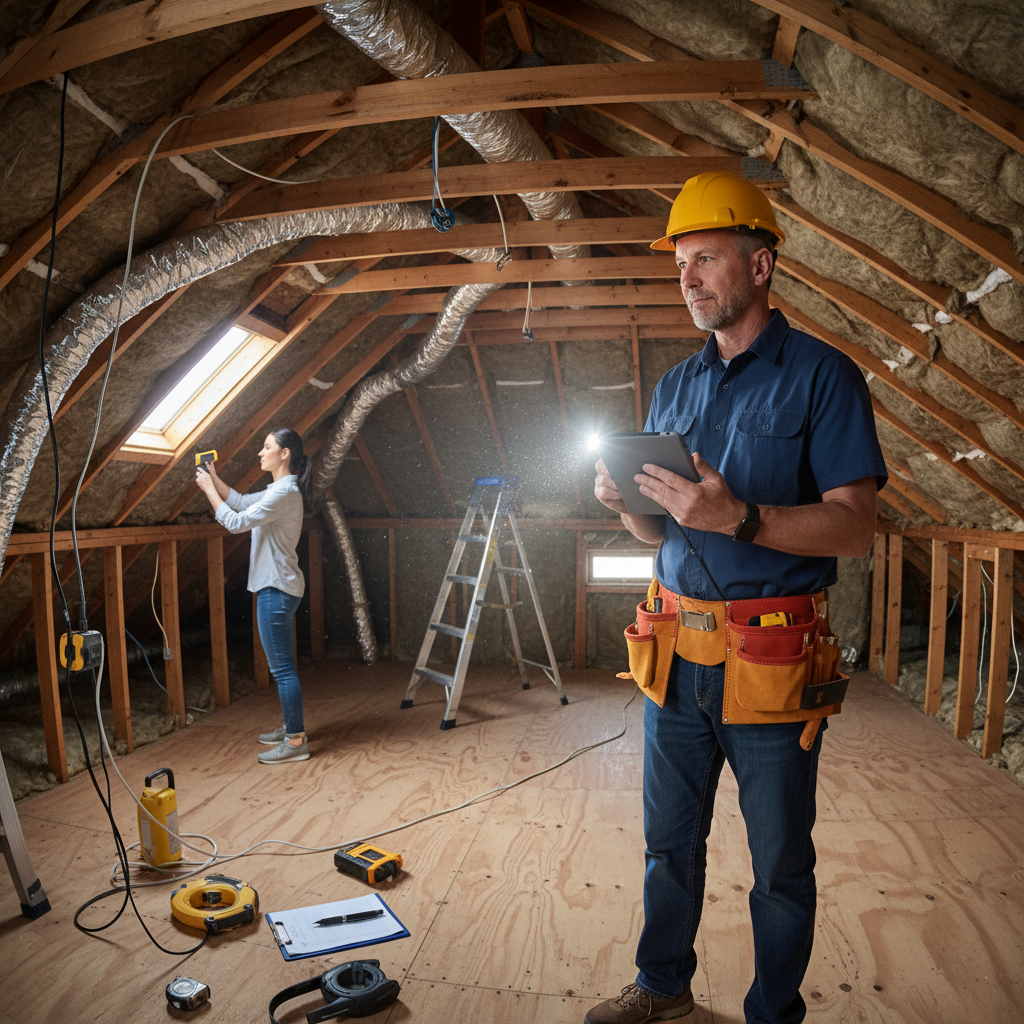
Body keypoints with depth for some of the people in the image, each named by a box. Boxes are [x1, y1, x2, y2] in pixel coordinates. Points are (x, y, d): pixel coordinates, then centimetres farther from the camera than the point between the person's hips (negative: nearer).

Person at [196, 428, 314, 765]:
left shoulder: (285, 492, -18)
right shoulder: (280, 490, 15)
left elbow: (235, 522, -18)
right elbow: (241, 502, 27)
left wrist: (208, 489, -7)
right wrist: (214, 477, 16)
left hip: (277, 588, -11)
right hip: (276, 586, 11)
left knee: (282, 667, -5)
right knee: (281, 664, 18)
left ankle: (296, 741, 3)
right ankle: (290, 728, 30)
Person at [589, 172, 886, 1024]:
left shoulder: (822, 375, -6)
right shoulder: (674, 387, 11)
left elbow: (855, 527, -14)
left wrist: (739, 518, -28)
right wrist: (626, 503, -8)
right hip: (677, 654, 5)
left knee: (780, 862, 13)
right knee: (670, 840, 20)